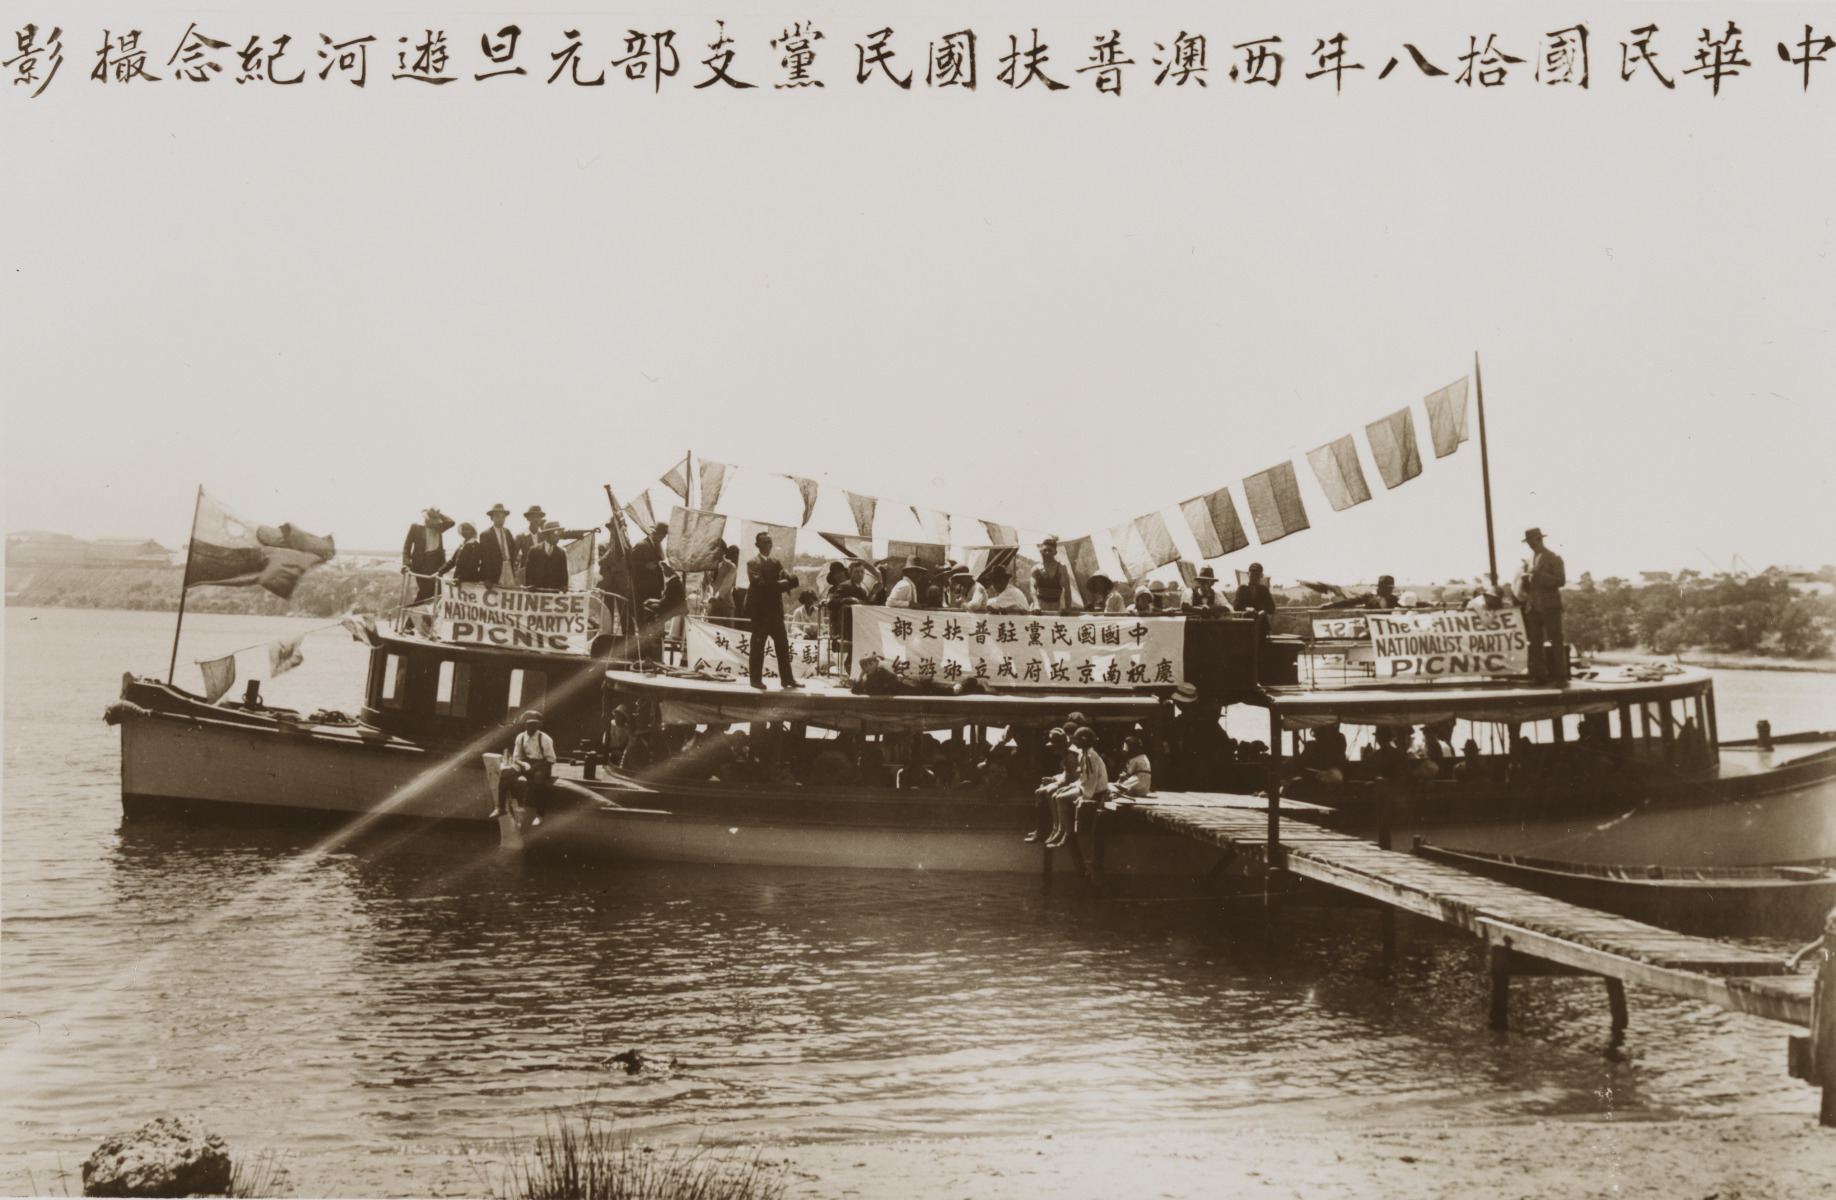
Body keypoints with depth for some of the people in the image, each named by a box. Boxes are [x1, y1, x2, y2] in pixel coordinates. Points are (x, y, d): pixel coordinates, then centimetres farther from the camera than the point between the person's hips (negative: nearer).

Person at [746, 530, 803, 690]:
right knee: (758, 645, -4)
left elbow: (792, 580, 5)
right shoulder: (753, 563, -3)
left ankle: (787, 679, 8)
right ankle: (756, 679, 2)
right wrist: (781, 584, -15)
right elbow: (760, 584, -17)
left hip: (775, 610, 6)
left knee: (783, 645, 5)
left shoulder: (776, 563, 17)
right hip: (760, 609, -6)